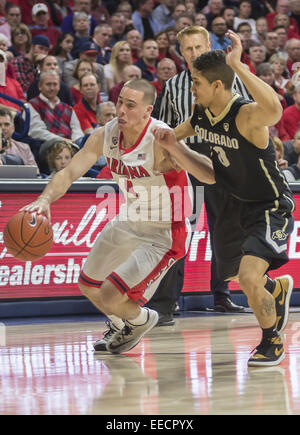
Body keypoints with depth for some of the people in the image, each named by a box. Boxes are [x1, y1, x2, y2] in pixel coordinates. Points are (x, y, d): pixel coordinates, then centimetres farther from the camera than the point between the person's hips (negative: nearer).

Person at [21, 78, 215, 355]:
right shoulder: (105, 136, -10)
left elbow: (212, 175, -38)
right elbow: (69, 173, -7)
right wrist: (45, 199, -26)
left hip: (163, 234, -8)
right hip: (127, 223, 8)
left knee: (111, 298, -15)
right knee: (88, 285, 22)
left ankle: (141, 320, 22)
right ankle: (120, 325, 53)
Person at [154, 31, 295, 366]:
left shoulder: (246, 115, -32)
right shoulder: (201, 112, -9)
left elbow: (274, 110, -59)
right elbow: (184, 130, 17)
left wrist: (237, 65, -58)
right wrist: (172, 138, -6)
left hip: (270, 206, -8)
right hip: (235, 202, 8)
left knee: (249, 279, -22)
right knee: (234, 276, 22)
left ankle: (272, 341, 5)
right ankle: (277, 289, 56)